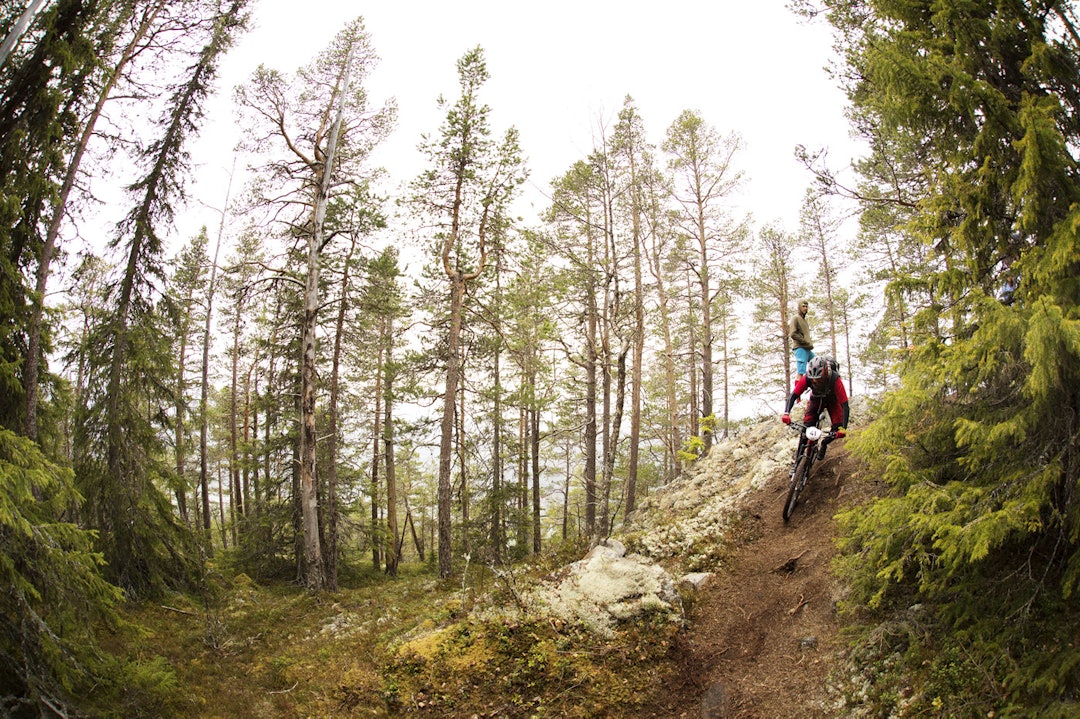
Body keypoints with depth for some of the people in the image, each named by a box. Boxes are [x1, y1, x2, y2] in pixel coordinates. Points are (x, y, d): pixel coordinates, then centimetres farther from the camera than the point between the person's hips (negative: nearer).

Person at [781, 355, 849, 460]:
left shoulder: (835, 381, -41)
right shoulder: (807, 378, -36)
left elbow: (845, 405, -41)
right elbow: (793, 395, -34)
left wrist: (843, 428, -52)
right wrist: (786, 413, -51)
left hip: (832, 401, -1)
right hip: (816, 399, 1)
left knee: (837, 427, -17)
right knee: (807, 424, -18)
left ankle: (823, 445, 13)